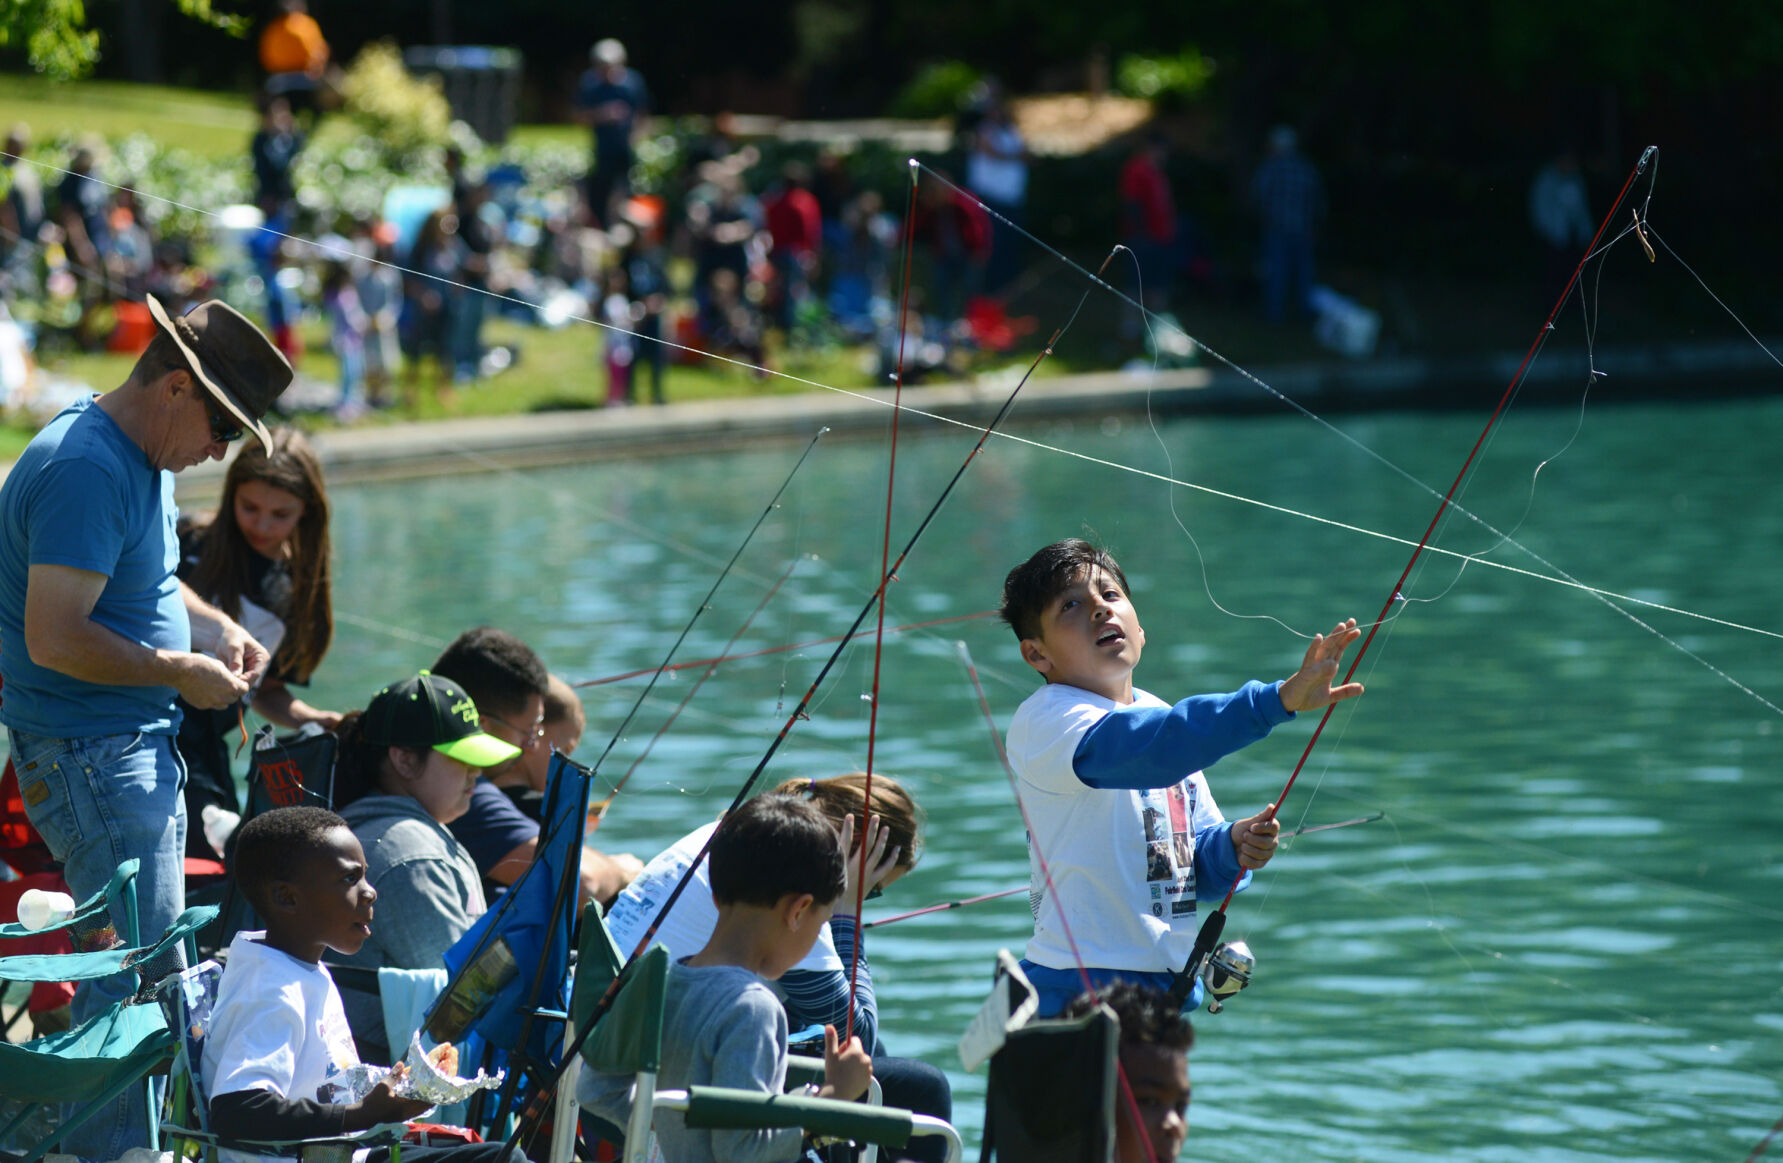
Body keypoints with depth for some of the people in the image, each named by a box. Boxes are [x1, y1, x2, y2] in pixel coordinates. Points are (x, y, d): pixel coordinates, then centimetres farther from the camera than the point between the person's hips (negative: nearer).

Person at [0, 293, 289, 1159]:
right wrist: (181, 672, -17)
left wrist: (215, 628, 11)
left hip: (141, 746, 11)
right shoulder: (85, 470, -22)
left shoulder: (142, 456, 12)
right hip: (90, 760, -11)